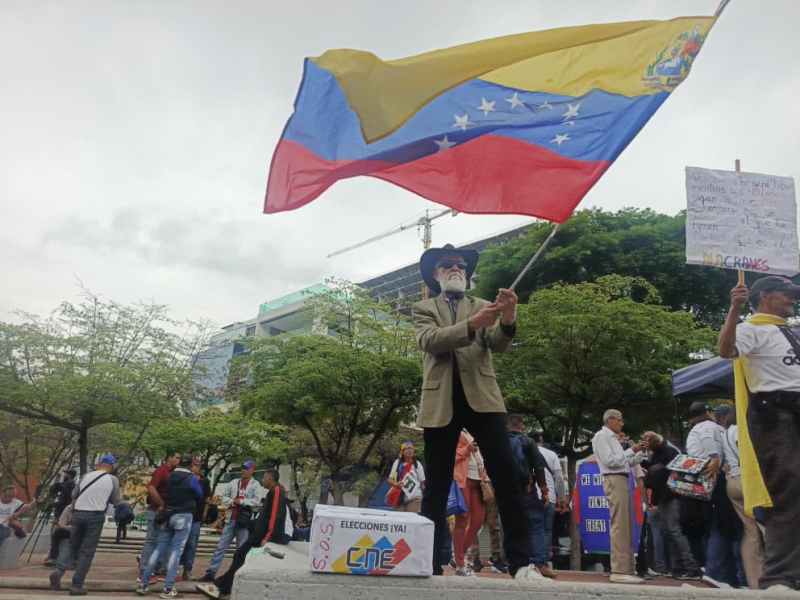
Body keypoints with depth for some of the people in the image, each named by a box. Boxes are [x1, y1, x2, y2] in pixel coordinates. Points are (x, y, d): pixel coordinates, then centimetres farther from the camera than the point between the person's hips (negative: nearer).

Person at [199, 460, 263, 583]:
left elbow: (256, 501, -15)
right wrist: (232, 501, -5)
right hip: (231, 519, 4)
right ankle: (211, 572, 9)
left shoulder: (256, 485, -2)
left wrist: (241, 501, -12)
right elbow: (224, 496, 13)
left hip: (245, 521, -4)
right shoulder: (234, 482, 12)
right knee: (220, 546, 4)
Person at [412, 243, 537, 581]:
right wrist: (471, 324, -24)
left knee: (506, 477, -8)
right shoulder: (424, 309, 13)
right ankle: (429, 563, 10)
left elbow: (497, 345, 1)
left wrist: (507, 321, -22)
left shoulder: (481, 306, 17)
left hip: (482, 397, 1)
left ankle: (520, 561, -3)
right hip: (441, 402, -1)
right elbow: (429, 341, -8)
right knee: (436, 486, 3)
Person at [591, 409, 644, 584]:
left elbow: (626, 462, 20)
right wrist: (631, 450, -10)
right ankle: (619, 571, -13)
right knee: (619, 525, -13)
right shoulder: (601, 436, -4)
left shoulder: (613, 438, 23)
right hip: (614, 480, -10)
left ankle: (625, 569, 13)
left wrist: (641, 452, 11)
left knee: (625, 527, 9)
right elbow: (610, 461, -15)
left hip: (622, 480, 10)